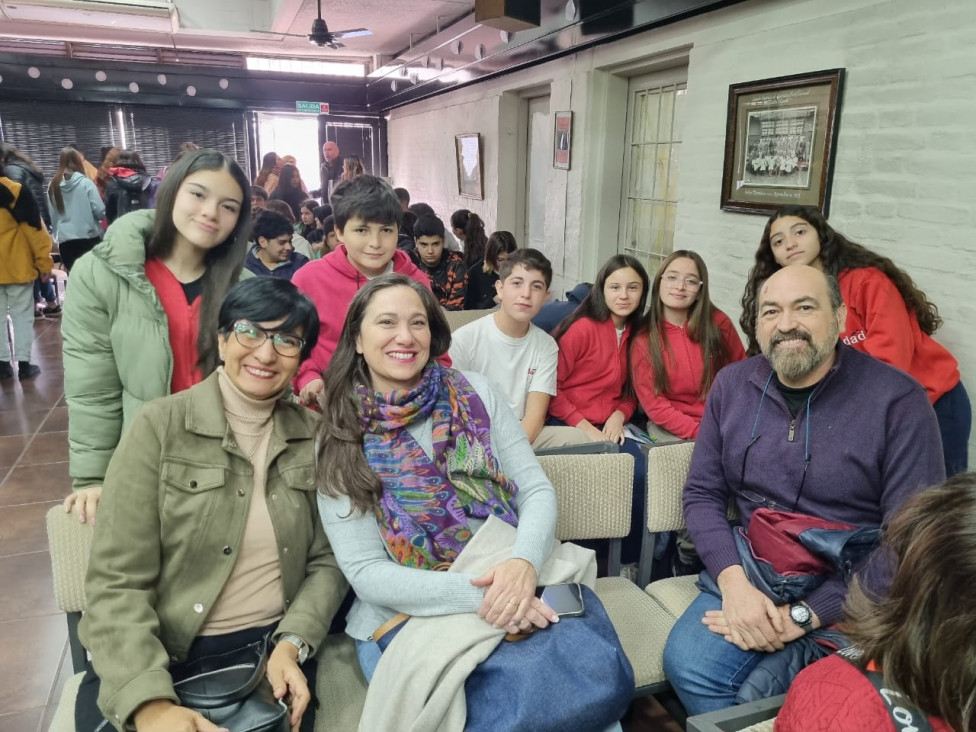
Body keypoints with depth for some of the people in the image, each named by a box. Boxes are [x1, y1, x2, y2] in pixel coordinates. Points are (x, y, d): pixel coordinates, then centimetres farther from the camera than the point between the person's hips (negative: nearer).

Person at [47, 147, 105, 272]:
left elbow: (51, 216, 8)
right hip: (88, 237, -3)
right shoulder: (86, 183, -7)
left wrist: (56, 233, 21)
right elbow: (100, 211, -10)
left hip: (65, 240, 3)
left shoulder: (53, 185, 4)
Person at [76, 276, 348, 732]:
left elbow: (328, 560, 5)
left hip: (271, 651, 2)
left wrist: (293, 643, -11)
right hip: (158, 657, -1)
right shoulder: (160, 426, -6)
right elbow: (116, 581, -10)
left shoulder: (313, 437, 2)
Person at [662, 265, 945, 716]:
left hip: (851, 596, -3)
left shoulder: (898, 401, -10)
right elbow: (702, 494, 3)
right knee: (688, 666, -24)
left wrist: (804, 614, -17)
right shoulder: (732, 385, 2)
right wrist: (733, 581, -14)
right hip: (751, 574, 3)